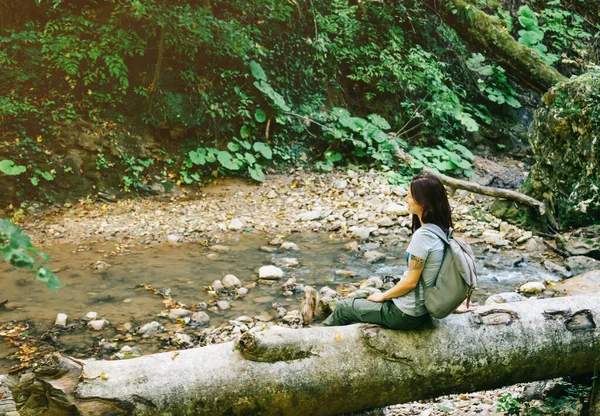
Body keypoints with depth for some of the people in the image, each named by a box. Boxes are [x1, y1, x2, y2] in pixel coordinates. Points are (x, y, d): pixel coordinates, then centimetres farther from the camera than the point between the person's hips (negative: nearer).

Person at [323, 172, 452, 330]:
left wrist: (383, 296, -6)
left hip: (406, 315, -8)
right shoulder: (441, 229, 0)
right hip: (422, 307, 8)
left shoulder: (422, 235, -27)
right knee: (361, 298, 27)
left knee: (343, 308, 12)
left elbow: (411, 282, -21)